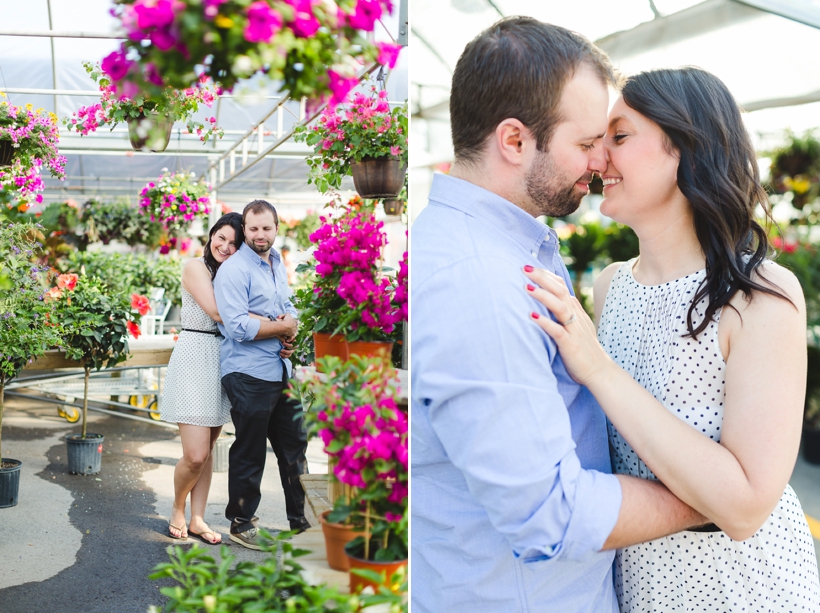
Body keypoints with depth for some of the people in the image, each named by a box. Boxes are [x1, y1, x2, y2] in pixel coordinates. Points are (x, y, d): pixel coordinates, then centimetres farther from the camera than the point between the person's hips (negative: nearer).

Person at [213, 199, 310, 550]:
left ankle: (301, 521, 26)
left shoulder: (278, 265, 15)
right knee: (249, 453, 3)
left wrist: (290, 333, -1)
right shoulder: (233, 270, -12)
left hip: (282, 371, 8)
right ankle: (241, 524, 19)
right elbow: (238, 326, -21)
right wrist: (283, 328, -13)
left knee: (295, 445, 14)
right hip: (249, 375, -8)